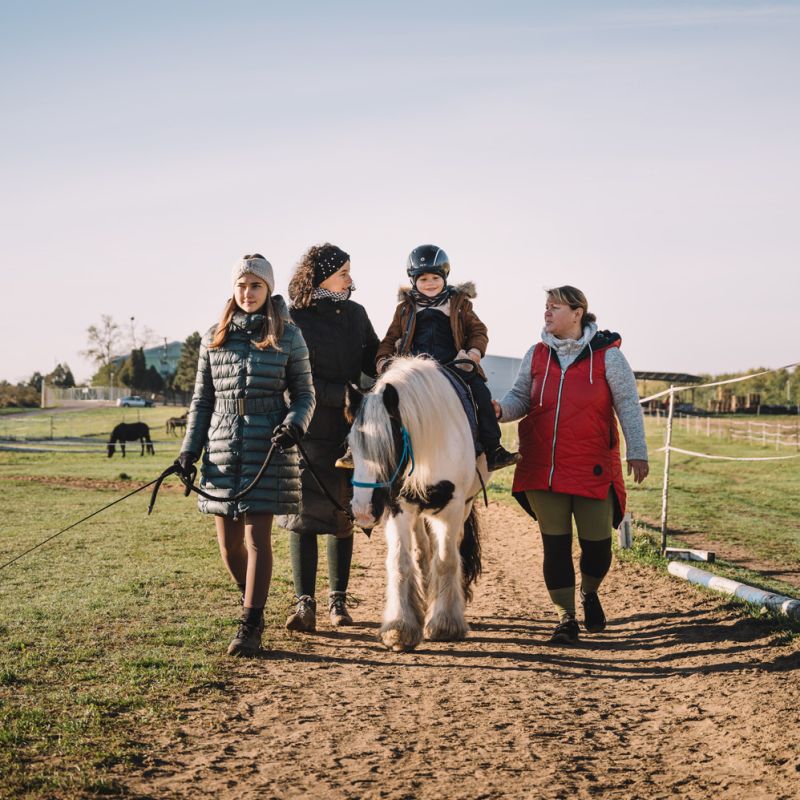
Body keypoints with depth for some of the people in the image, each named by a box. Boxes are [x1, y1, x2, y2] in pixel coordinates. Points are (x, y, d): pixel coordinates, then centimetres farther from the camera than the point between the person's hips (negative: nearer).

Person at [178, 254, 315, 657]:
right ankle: (252, 602, 33)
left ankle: (250, 627, -1)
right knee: (228, 542, 8)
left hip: (268, 448, -3)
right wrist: (189, 450, 5)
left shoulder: (287, 336, 1)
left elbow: (305, 395, 3)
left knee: (257, 537, -5)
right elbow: (202, 399, 11)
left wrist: (294, 426, -17)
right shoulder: (214, 338, 8)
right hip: (222, 447, 3)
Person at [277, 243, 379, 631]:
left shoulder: (356, 314, 9)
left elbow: (373, 360, 14)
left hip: (348, 430, 5)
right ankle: (304, 603, -6)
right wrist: (342, 395, -22)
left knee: (343, 517, 10)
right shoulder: (293, 319, -7)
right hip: (308, 428, -5)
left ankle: (338, 599, 17)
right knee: (303, 515, -6)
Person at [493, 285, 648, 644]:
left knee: (596, 543, 3)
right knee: (555, 544, 4)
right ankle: (566, 617, 15)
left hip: (593, 470, -2)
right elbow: (520, 398, 10)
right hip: (541, 468, 2)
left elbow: (628, 406, -1)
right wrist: (501, 409, -13)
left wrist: (637, 452, -8)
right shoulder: (536, 355, 7)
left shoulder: (607, 355, -2)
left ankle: (590, 592, 35)